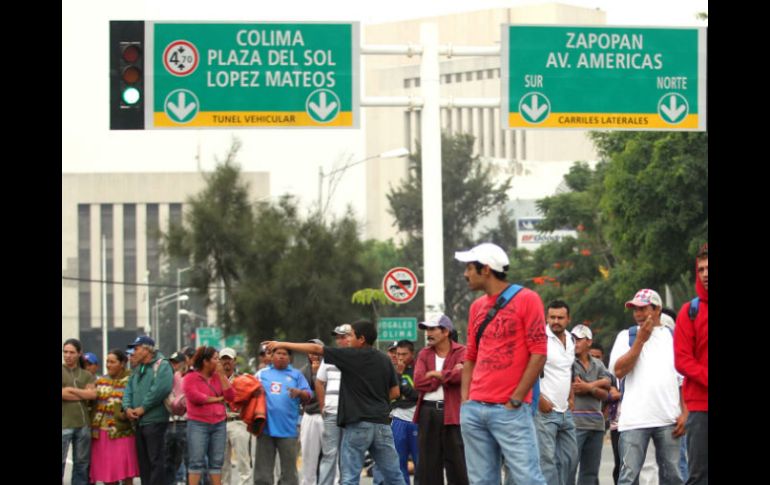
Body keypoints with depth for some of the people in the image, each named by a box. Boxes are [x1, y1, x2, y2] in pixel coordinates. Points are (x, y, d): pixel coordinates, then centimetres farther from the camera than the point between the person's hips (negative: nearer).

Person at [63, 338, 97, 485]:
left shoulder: (87, 375, 14)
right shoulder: (62, 371, 4)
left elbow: (93, 394, -2)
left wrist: (71, 390, -7)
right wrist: (83, 395, -5)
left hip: (83, 424, 4)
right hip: (64, 424, -4)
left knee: (82, 464, 7)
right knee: (61, 463, -6)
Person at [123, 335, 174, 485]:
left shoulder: (161, 366, -9)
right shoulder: (138, 369, 20)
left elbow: (160, 389, -23)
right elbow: (129, 390, 15)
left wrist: (143, 408, -18)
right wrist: (127, 407, -5)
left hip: (154, 421, -9)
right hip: (139, 422, 9)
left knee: (156, 460, -8)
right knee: (143, 460, 12)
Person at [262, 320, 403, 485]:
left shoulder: (351, 355, -4)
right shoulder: (384, 360, 10)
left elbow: (315, 349, 0)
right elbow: (395, 392, 12)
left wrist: (283, 344, 7)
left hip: (358, 423, -5)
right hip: (382, 423, 5)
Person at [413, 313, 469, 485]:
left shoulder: (461, 352, -1)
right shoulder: (424, 354, 11)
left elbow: (461, 375, -21)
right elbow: (418, 382, -4)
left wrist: (436, 374, -8)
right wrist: (448, 377, -10)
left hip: (452, 412, -4)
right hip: (428, 412, 4)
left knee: (456, 462, -2)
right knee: (428, 462, 6)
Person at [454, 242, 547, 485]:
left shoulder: (526, 299, -3)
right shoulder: (477, 307, 16)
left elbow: (538, 354, -8)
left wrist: (515, 400, -11)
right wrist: (465, 400, 7)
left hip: (511, 410, -6)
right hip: (475, 409, 6)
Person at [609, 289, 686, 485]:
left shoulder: (674, 337, 14)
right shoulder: (626, 336, 11)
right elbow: (619, 371, -3)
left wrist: (684, 413, 2)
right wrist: (640, 340, -5)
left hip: (668, 419, 2)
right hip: (635, 419, -2)